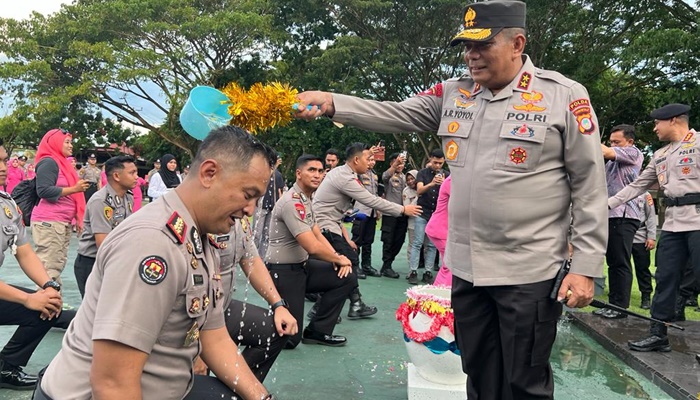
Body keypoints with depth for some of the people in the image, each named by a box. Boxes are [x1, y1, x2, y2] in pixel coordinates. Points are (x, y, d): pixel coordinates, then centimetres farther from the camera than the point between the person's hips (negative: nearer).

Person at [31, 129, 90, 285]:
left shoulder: (63, 162, 20)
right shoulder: (48, 162, -8)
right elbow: (44, 191, -19)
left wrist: (77, 219, 24)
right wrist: (74, 189, -18)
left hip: (64, 222, 9)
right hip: (48, 222, -9)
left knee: (58, 265, 8)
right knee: (49, 267, -11)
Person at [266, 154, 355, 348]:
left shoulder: (306, 200, 11)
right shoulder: (292, 202, -22)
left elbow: (318, 235, 12)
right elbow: (313, 247, -26)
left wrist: (339, 258, -4)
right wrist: (339, 259, -9)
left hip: (303, 266, 9)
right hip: (284, 272, -9)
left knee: (348, 278, -4)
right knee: (288, 336, -8)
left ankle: (317, 331, 9)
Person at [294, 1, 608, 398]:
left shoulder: (564, 96, -7)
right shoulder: (453, 94, 7)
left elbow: (590, 188, -7)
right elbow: (393, 114, 3)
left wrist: (585, 267, -10)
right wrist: (331, 103, -12)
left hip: (529, 272, -4)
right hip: (465, 269, 5)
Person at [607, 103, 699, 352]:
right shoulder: (660, 156, 20)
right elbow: (638, 185, 23)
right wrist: (607, 204, 18)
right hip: (672, 224, 7)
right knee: (665, 278, 8)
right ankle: (658, 334, 14)